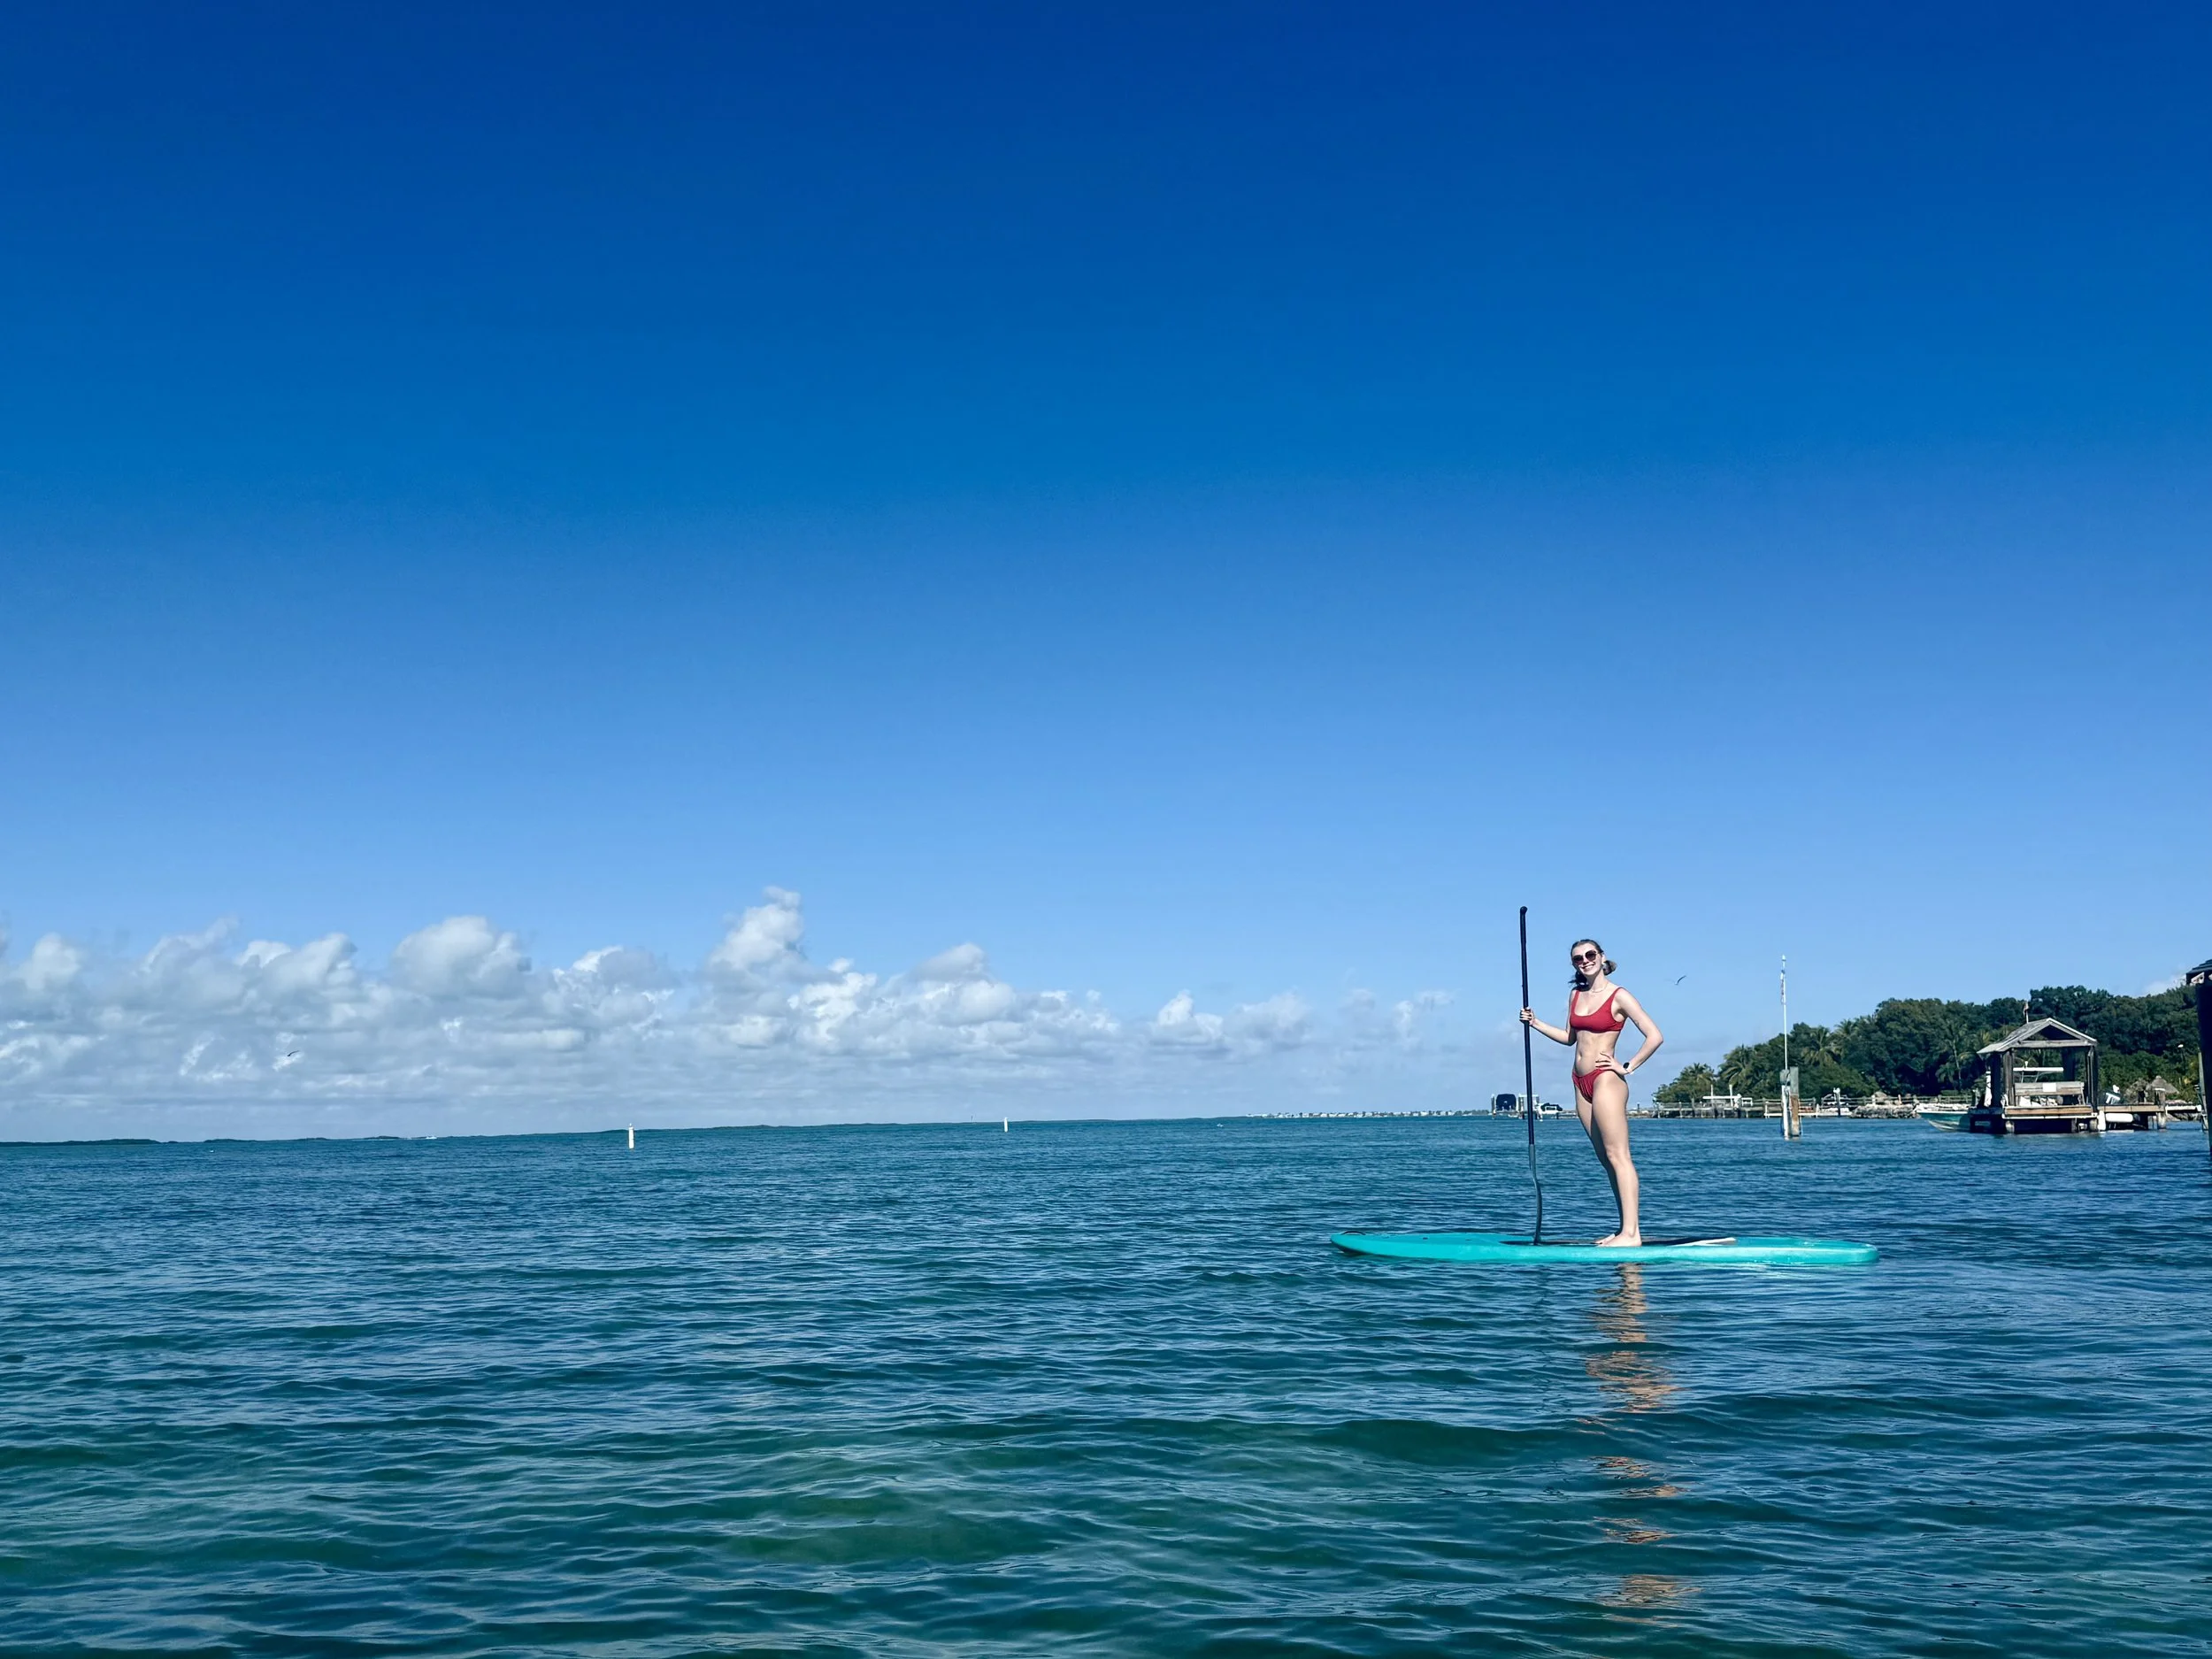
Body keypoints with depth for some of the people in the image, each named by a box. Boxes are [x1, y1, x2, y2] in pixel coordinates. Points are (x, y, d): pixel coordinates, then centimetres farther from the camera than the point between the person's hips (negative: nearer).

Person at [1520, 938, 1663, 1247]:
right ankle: (1626, 1229, 10)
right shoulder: (1576, 995, 13)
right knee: (1607, 1159, 7)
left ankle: (1631, 1233, -15)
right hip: (1581, 1083, 8)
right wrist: (1535, 1023, 15)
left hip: (1606, 1080, -8)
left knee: (1617, 1155, -12)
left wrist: (1628, 1067, -12)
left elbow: (1655, 1036, -12)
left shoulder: (1618, 996, -8)